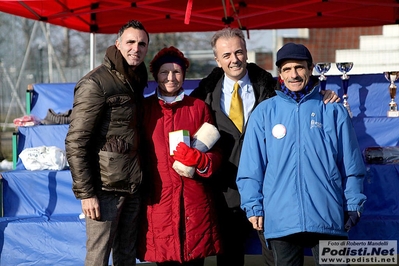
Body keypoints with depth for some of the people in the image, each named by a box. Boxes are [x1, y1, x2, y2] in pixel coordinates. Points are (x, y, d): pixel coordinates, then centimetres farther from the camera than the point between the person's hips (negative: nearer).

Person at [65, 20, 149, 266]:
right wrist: (85, 192, -18)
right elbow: (76, 143, -15)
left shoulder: (135, 82, 13)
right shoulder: (96, 83, -11)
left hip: (132, 187, 8)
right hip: (106, 188, -8)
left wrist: (141, 179, 10)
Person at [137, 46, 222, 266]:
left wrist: (199, 159, -14)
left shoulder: (199, 107, 7)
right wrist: (138, 194, 0)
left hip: (195, 202, 0)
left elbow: (216, 154, 7)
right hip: (158, 201, 0)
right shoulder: (144, 108, 7)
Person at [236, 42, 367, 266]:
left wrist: (353, 205, 3)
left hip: (328, 217, 0)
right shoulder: (264, 112, 6)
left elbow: (351, 164, 6)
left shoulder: (333, 111, 5)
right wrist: (253, 205, 1)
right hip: (281, 219, 1)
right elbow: (251, 166, 5)